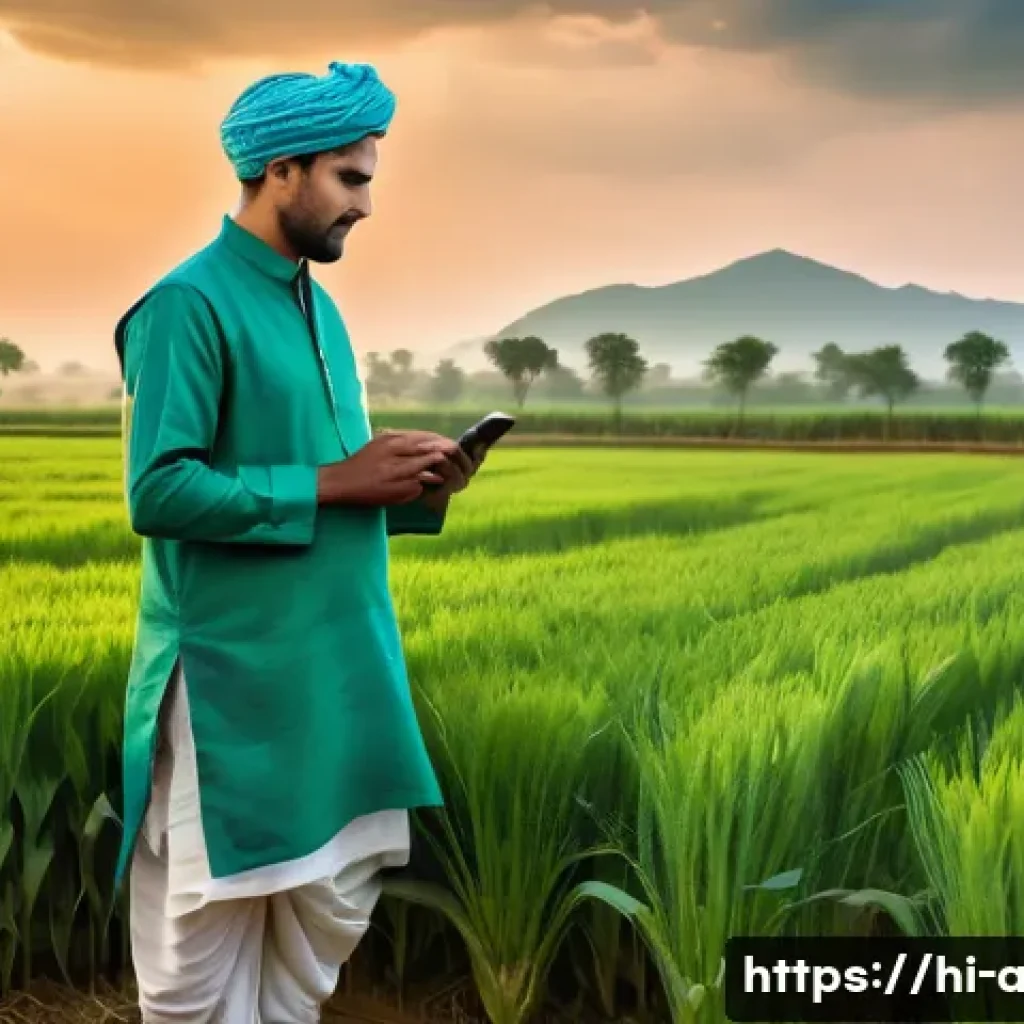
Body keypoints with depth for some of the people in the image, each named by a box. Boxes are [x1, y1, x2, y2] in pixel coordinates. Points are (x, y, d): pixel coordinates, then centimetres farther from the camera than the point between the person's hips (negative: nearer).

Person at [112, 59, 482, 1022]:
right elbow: (158, 492, -21)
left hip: (337, 666, 8)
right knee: (205, 946, 3)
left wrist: (407, 491, 0)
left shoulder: (318, 306, 13)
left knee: (329, 916, 15)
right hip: (233, 674, -8)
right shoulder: (188, 304, -13)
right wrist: (332, 483, -19)